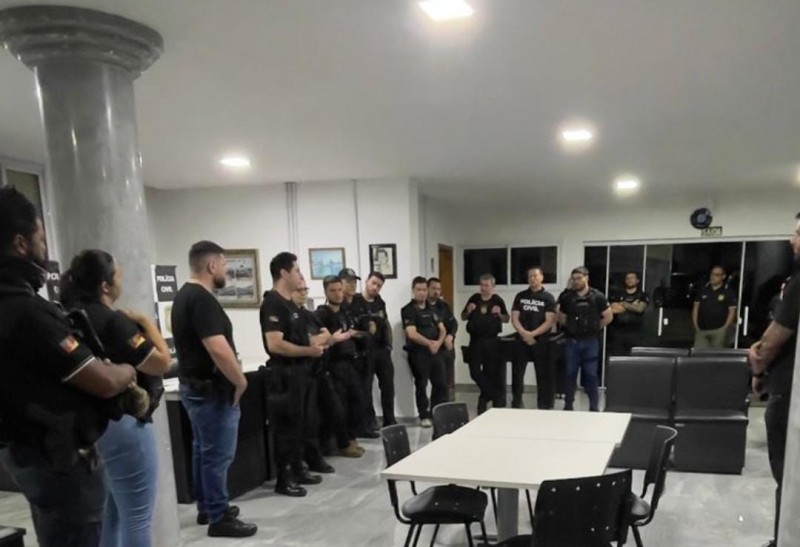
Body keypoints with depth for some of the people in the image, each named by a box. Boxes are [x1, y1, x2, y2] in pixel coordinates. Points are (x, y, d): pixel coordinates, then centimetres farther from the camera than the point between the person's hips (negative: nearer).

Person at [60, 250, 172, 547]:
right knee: (136, 518, 1)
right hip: (123, 425, -10)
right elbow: (161, 362, -20)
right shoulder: (113, 321, -20)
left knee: (110, 513, 22)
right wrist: (145, 322, -9)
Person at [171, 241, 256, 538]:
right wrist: (240, 381, -16)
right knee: (218, 455, 0)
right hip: (211, 389, -10)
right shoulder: (202, 299, -22)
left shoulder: (184, 294, 11)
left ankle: (206, 507, 32)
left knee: (203, 450, 19)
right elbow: (218, 349, -30)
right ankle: (219, 519, 10)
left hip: (193, 384, 11)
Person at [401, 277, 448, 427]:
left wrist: (438, 342, -7)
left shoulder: (432, 309, 14)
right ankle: (424, 416, 13)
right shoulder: (408, 310, -6)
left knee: (441, 383, 8)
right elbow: (412, 334, -17)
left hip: (436, 351, 6)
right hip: (418, 352, -6)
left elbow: (442, 329, 12)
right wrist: (429, 343, -15)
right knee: (421, 385, 3)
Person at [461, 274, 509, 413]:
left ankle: (486, 397, 21)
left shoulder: (498, 300, -1)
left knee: (492, 372, 4)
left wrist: (499, 314, -16)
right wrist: (468, 311, -10)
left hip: (492, 341, -3)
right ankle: (495, 396, 20)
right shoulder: (474, 298, 5)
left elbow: (507, 319, 4)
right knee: (475, 371, 3)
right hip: (475, 340, 3)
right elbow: (463, 317, 10)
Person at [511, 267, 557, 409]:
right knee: (517, 373, 5)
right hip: (521, 340, 3)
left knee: (543, 374, 2)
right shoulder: (520, 296, 9)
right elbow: (514, 318, 4)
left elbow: (550, 322, -7)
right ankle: (516, 404, 15)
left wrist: (532, 334, -15)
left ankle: (543, 407, 10)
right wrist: (524, 333, -11)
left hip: (541, 341, -2)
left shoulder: (548, 298, 1)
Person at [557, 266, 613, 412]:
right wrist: (571, 327, 5)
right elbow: (561, 318, 14)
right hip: (572, 341, 2)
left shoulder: (597, 297, -4)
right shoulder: (566, 298, 1)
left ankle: (594, 406, 15)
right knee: (570, 373, 8)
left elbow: (608, 317, 3)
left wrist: (595, 328, 4)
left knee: (591, 374, 4)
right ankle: (568, 405, 18)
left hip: (590, 341, -2)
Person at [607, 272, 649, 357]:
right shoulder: (617, 295, 9)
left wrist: (623, 304, -2)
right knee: (615, 356, -1)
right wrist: (632, 306, -4)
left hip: (634, 332, -1)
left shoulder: (643, 296, 8)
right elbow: (613, 309, -5)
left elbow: (640, 309, -9)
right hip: (617, 331, 1)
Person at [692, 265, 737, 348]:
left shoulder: (728, 293, 2)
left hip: (718, 331, -3)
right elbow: (696, 308, 12)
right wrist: (696, 326, 4)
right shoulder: (703, 291, 11)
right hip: (701, 330, 3)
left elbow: (732, 312, -1)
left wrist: (724, 328, -8)